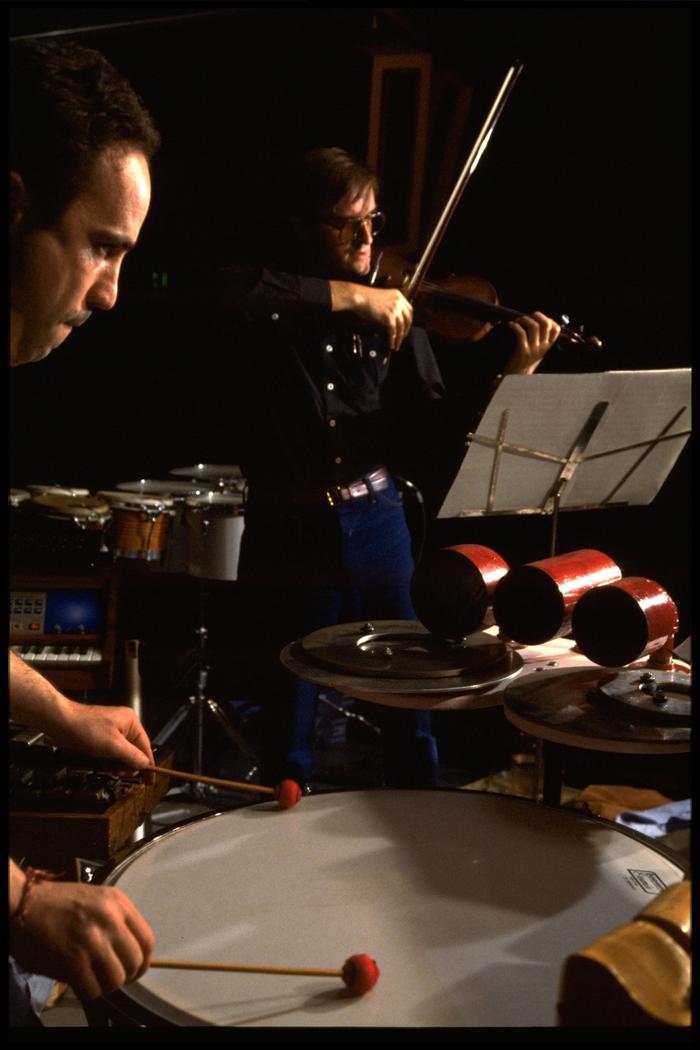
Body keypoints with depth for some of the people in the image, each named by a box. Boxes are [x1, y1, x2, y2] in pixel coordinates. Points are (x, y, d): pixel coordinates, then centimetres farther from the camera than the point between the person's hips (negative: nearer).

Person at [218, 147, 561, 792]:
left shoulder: (394, 311, 3)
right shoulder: (270, 305, -3)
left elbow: (440, 430, -3)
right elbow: (230, 291, -29)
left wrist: (516, 375, -17)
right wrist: (350, 295, -28)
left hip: (376, 523, 3)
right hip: (291, 532, -2)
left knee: (410, 705, 13)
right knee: (290, 713, 11)